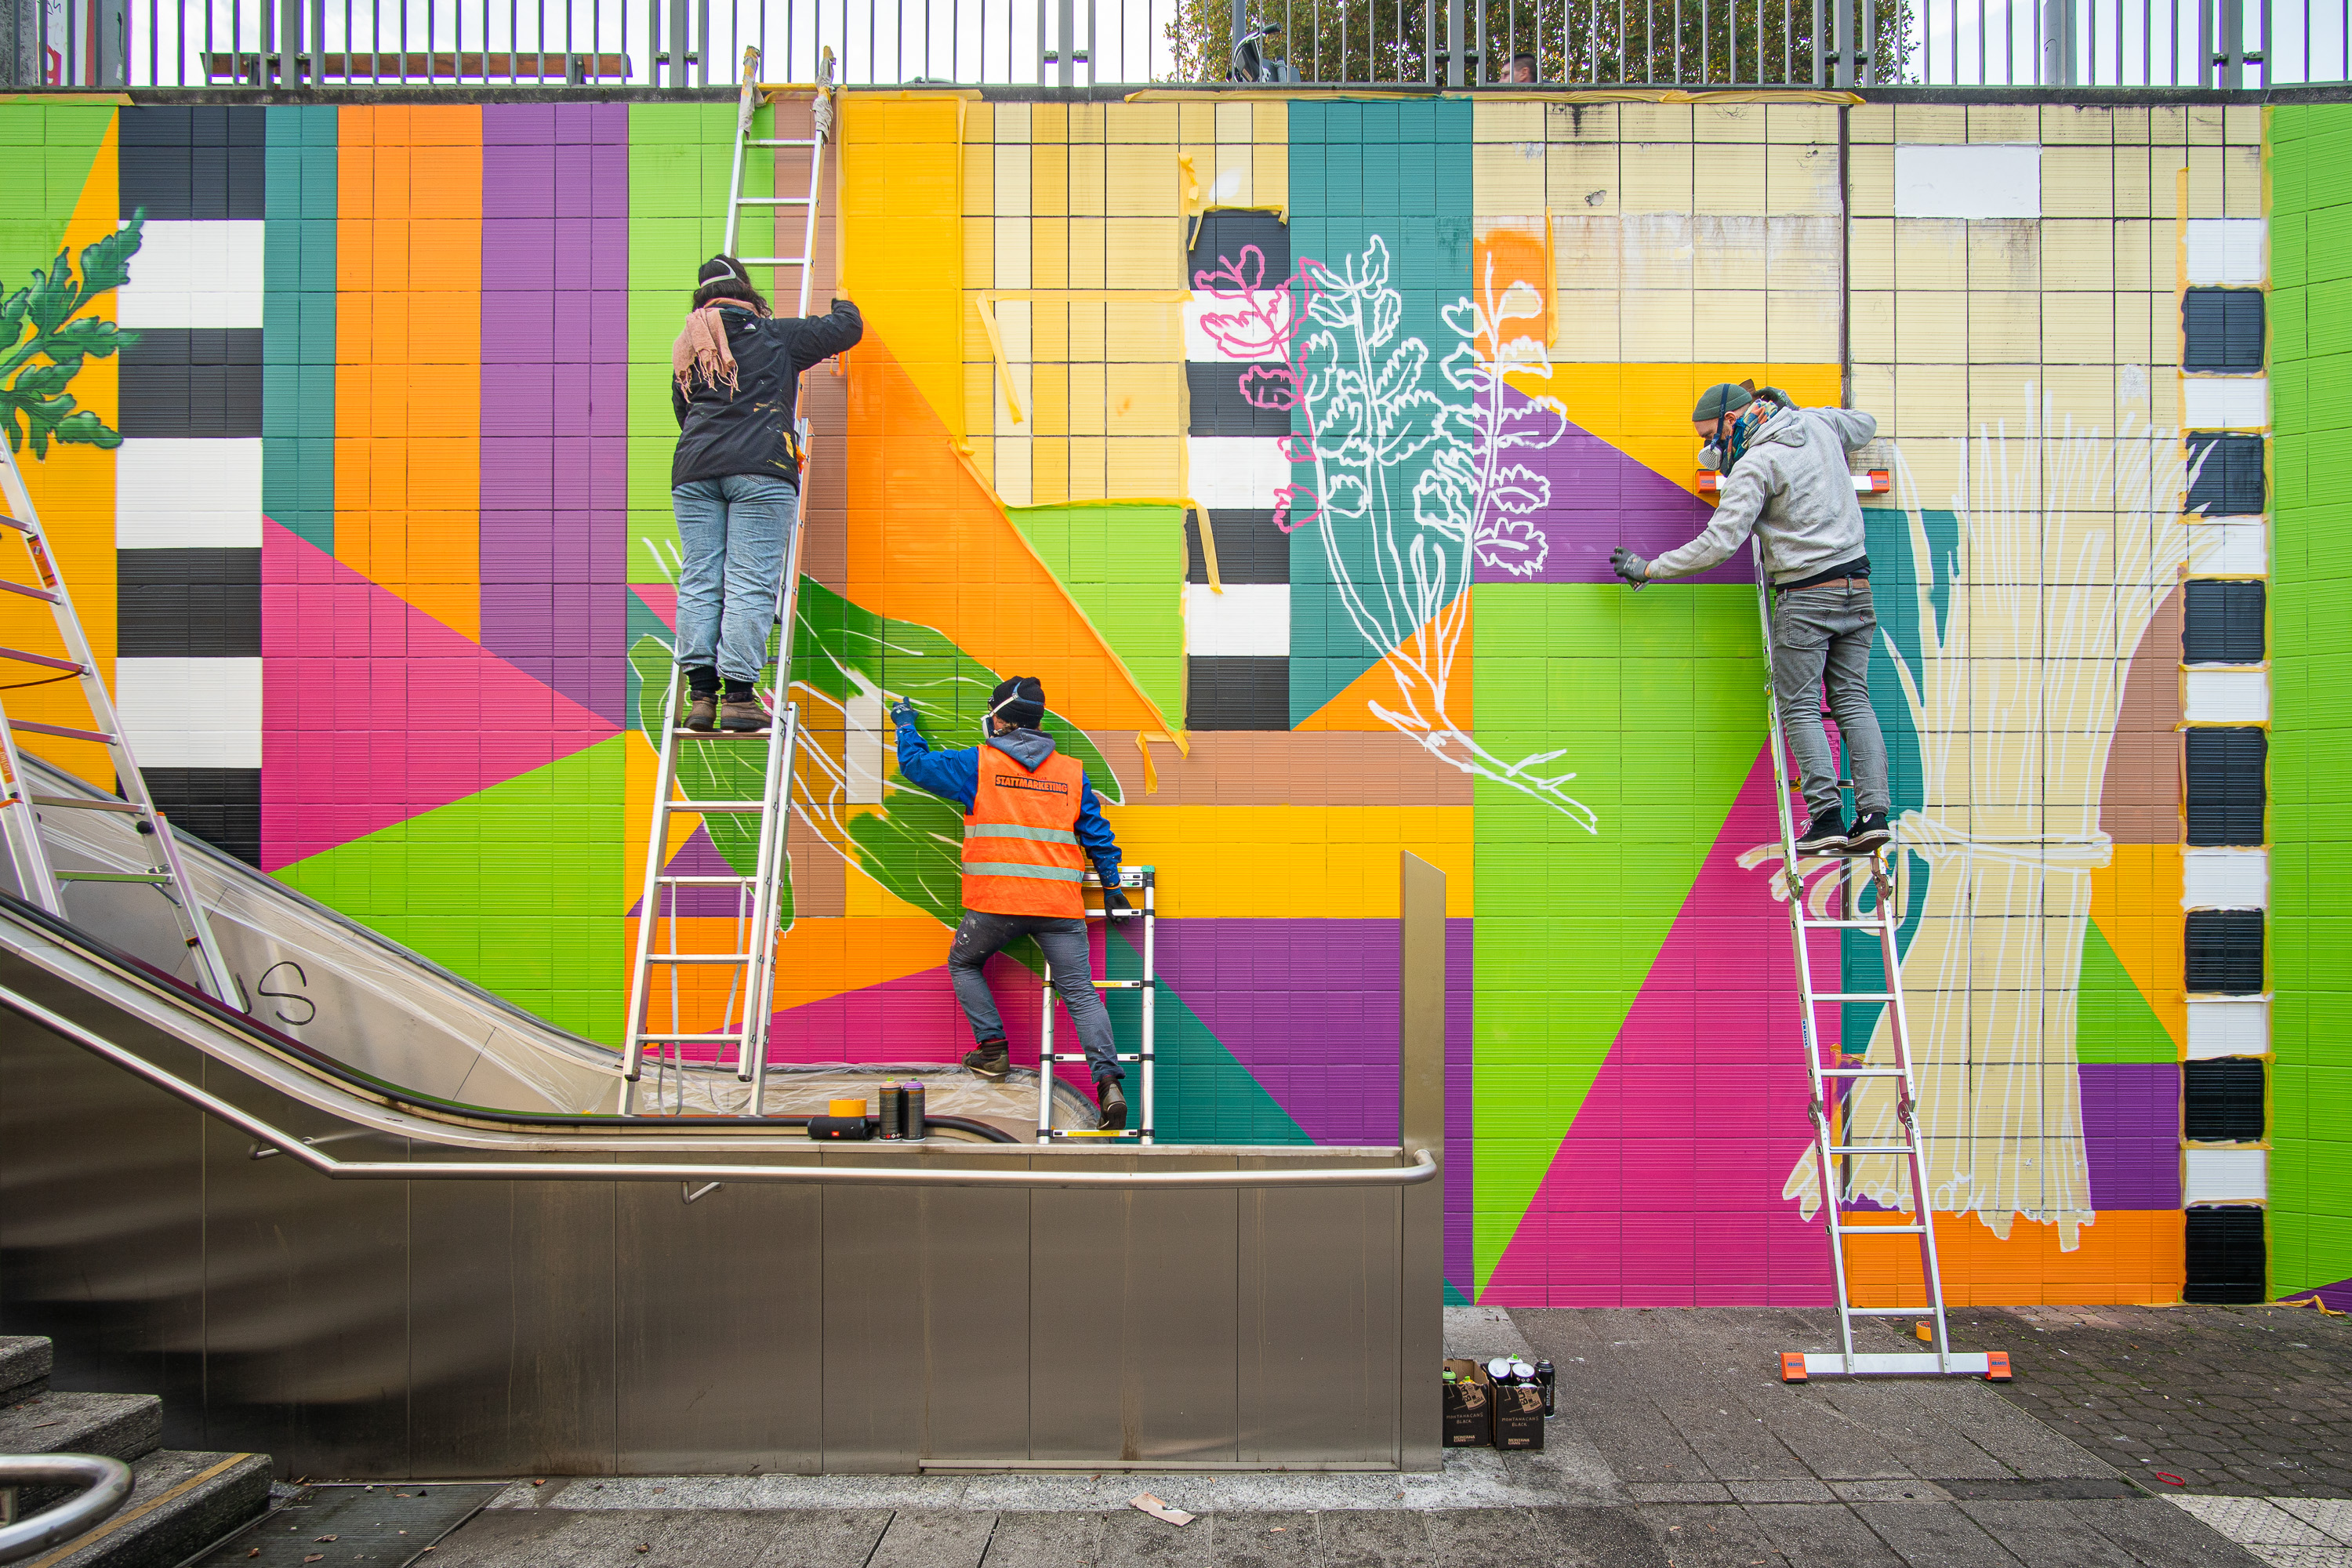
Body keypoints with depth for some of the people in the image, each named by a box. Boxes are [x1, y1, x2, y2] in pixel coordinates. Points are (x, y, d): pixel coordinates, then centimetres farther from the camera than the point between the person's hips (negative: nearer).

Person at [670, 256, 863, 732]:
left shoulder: (688, 350, 24)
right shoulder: (777, 335, 12)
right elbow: (846, 329, 17)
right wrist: (843, 305, 40)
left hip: (694, 468, 4)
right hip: (761, 466, -4)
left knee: (699, 581, 3)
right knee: (750, 583, -7)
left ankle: (702, 693, -3)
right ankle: (739, 695, -12)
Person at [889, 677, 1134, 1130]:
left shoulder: (978, 764, 4)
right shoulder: (1073, 772, 12)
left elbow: (916, 764, 15)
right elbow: (1096, 833, 15)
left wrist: (905, 724, 34)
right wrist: (1111, 885, 24)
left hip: (996, 903, -2)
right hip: (1061, 904, 2)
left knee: (963, 963, 24)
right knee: (1080, 991, 0)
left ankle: (993, 1048, 16)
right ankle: (1109, 1081, -14)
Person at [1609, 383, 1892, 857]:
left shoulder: (1755, 465, -13)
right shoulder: (1818, 424, 9)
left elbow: (1718, 543, -17)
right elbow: (1865, 423, 32)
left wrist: (1649, 569, -8)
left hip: (1805, 595, -7)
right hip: (1856, 587, 7)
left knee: (1800, 706, 0)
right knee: (1852, 699, 7)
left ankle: (1826, 817, -7)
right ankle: (1873, 813, -1)